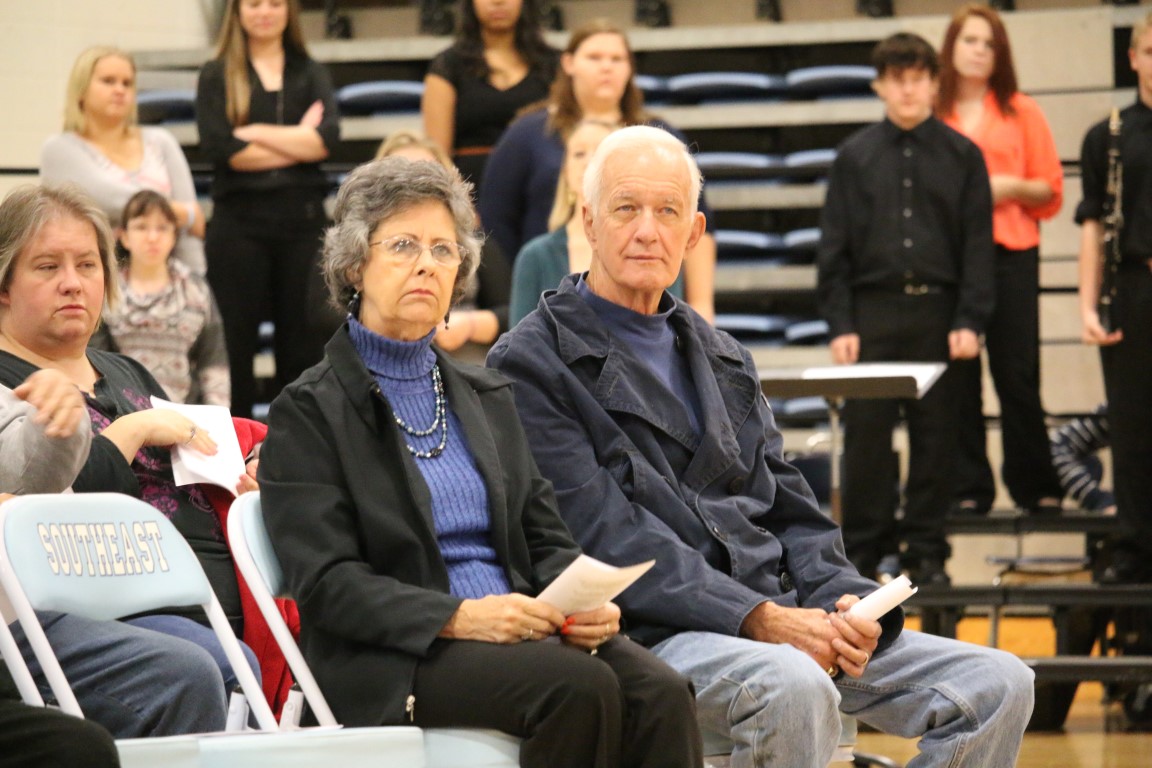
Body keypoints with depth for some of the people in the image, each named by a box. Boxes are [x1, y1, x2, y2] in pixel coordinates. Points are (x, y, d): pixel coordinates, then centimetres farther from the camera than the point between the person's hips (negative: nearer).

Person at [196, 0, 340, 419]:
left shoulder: (309, 73, 13)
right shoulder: (217, 75, 6)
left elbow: (327, 137, -4)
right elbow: (219, 147, -9)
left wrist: (258, 134, -9)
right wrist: (298, 142, -7)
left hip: (302, 218, 2)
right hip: (239, 221, -2)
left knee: (302, 337, 3)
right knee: (234, 338, 0)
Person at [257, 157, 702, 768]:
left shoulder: (488, 397, 23)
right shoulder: (308, 412, 3)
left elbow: (545, 539, 19)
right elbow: (328, 585, -8)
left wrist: (583, 601, -5)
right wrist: (459, 617, -21)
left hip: (522, 635, 6)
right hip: (395, 660, -5)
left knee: (660, 693, -25)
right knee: (579, 686, -32)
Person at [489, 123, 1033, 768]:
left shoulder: (724, 359, 24)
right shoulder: (531, 363, 0)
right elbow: (606, 539, -10)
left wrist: (839, 599, -3)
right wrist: (760, 619, -17)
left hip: (781, 621, 7)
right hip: (652, 635, -7)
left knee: (997, 685, -9)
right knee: (793, 689, -39)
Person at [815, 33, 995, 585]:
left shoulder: (961, 155, 5)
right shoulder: (855, 156, 6)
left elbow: (977, 244, 3)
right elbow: (834, 246, 5)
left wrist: (970, 321, -6)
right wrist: (840, 324, -3)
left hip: (937, 311, 0)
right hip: (873, 310, 0)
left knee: (935, 433, 3)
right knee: (866, 431, -1)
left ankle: (926, 551, 11)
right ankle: (861, 549, 6)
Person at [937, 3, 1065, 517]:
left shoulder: (1021, 113, 9)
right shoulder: (930, 116, 7)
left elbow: (1051, 192, 9)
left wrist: (1010, 187, -9)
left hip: (1010, 254, 0)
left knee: (1018, 376, -2)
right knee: (957, 379, 0)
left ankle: (1036, 488, 5)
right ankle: (968, 488, 6)